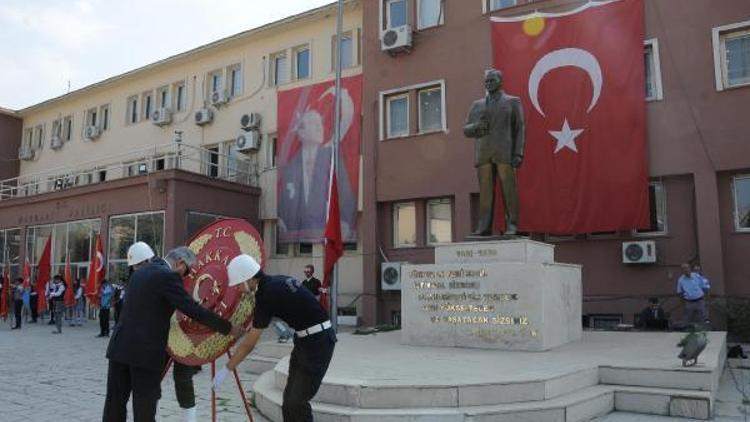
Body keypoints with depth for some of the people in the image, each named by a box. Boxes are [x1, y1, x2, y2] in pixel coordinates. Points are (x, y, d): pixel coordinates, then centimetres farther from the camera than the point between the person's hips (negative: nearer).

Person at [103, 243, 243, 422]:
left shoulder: (140, 272, 14)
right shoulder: (168, 276, -11)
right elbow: (194, 310, -15)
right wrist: (228, 328, -8)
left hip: (121, 346, 8)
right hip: (144, 351, -8)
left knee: (115, 403, 12)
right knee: (144, 408, 1)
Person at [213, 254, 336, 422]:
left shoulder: (267, 296, -20)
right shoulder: (275, 282, 5)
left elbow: (248, 345, -13)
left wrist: (225, 370, -4)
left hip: (317, 340, -10)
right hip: (308, 338, 10)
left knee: (296, 402, -7)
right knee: (289, 399, 12)